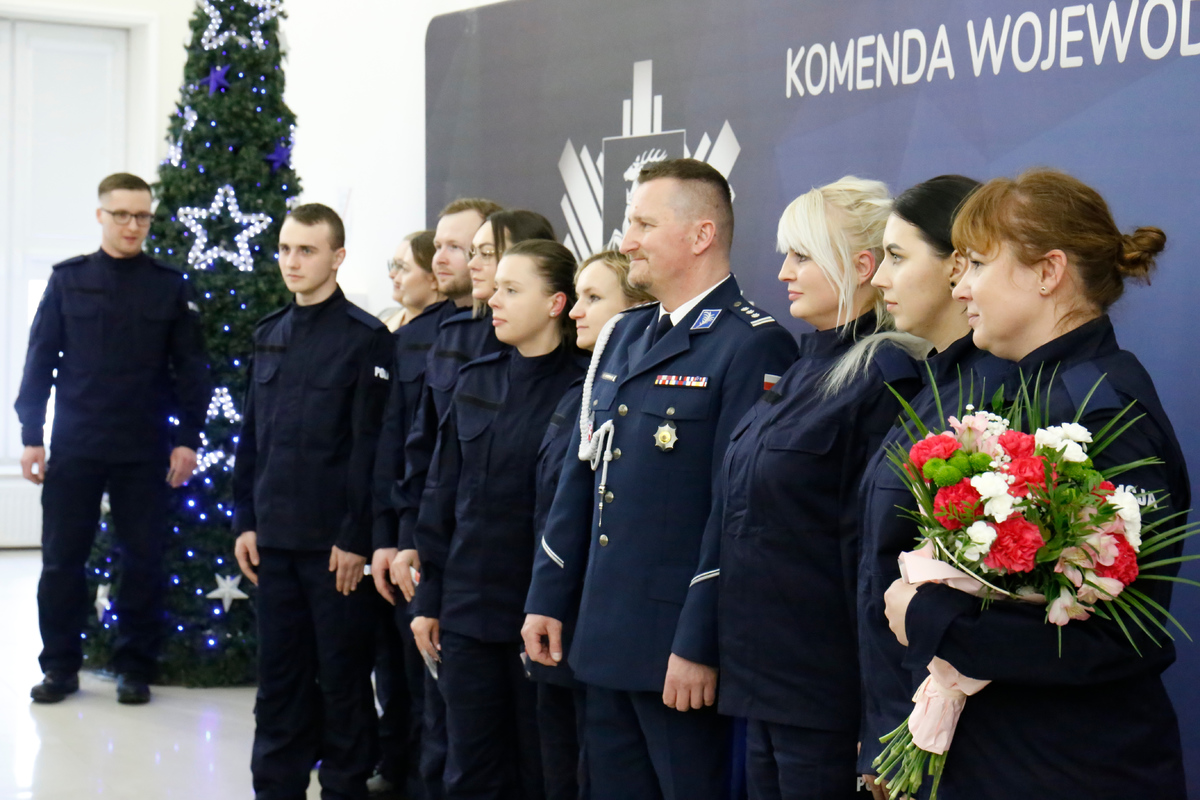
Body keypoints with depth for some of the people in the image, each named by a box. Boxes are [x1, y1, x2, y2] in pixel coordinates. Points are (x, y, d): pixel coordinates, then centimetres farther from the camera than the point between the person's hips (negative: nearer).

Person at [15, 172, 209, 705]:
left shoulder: (170, 287, 4)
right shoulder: (68, 280, 4)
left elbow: (190, 367, 4)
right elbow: (40, 359, 4)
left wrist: (187, 439, -3)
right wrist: (31, 436, -1)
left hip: (144, 452, 0)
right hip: (73, 447, 0)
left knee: (143, 561, 4)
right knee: (61, 559, 4)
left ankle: (135, 667, 15)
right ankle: (60, 666, 16)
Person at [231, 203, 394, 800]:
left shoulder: (365, 338, -7)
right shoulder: (269, 336, 12)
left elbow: (370, 445, -11)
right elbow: (251, 435, 15)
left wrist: (355, 537, -14)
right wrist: (246, 520, 8)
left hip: (333, 543, -6)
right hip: (274, 538, 6)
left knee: (342, 676, 4)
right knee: (278, 673, 12)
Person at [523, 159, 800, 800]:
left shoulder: (753, 346, -13)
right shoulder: (623, 336, 14)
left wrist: (701, 647, -19)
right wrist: (548, 598, 14)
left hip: (681, 651, -8)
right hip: (604, 642, 8)